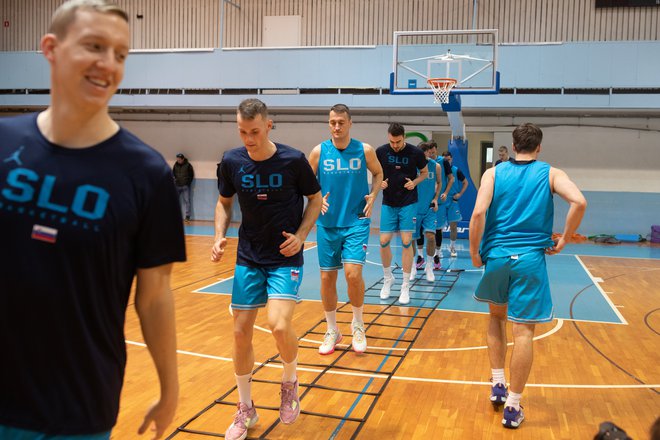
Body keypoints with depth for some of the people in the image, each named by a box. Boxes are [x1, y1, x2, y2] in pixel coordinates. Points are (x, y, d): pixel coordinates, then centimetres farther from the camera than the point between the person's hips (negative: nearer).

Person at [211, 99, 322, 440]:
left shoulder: (293, 160, -13)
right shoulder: (231, 162, -5)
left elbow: (315, 199, 0)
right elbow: (224, 202, 10)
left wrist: (300, 236, -14)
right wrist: (220, 236, -6)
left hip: (285, 259, -3)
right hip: (248, 258, 4)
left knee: (279, 325, -22)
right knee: (241, 332, 5)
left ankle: (290, 383, 11)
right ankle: (245, 410, 26)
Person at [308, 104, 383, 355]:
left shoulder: (365, 151, -3)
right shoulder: (319, 151, -2)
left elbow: (378, 173, 14)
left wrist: (372, 196, -2)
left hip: (356, 222, -2)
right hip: (327, 224, 2)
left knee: (353, 273, -15)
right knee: (327, 278, 6)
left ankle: (358, 324, 11)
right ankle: (332, 331, 24)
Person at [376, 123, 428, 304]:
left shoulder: (415, 153, -9)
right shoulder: (381, 151, -5)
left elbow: (425, 173, 6)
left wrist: (415, 182, -13)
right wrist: (380, 182, -12)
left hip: (408, 203, -2)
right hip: (388, 203, 2)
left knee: (406, 242, -4)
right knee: (384, 241, -2)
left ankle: (405, 286, 8)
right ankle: (388, 279, 22)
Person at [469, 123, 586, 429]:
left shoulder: (493, 173, 5)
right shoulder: (550, 174, 5)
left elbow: (478, 213, -9)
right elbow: (579, 202, -13)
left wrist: (474, 253, 0)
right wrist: (563, 241, -2)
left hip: (496, 256, 2)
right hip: (531, 258, -2)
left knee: (497, 315, 25)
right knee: (523, 331, 3)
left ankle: (498, 385, 25)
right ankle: (512, 407, 8)